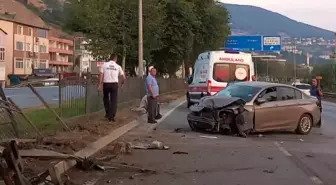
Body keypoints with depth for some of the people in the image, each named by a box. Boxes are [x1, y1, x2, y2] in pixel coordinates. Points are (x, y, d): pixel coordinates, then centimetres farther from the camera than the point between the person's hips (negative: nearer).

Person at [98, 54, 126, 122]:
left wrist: (100, 84, -3)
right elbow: (124, 77, 7)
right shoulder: (118, 66, 6)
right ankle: (111, 116, -1)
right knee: (114, 100, 4)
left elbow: (101, 75, -4)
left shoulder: (104, 64, 5)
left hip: (106, 84, 1)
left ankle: (107, 113, 24)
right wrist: (122, 83, 25)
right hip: (114, 84, -1)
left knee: (106, 98, 22)